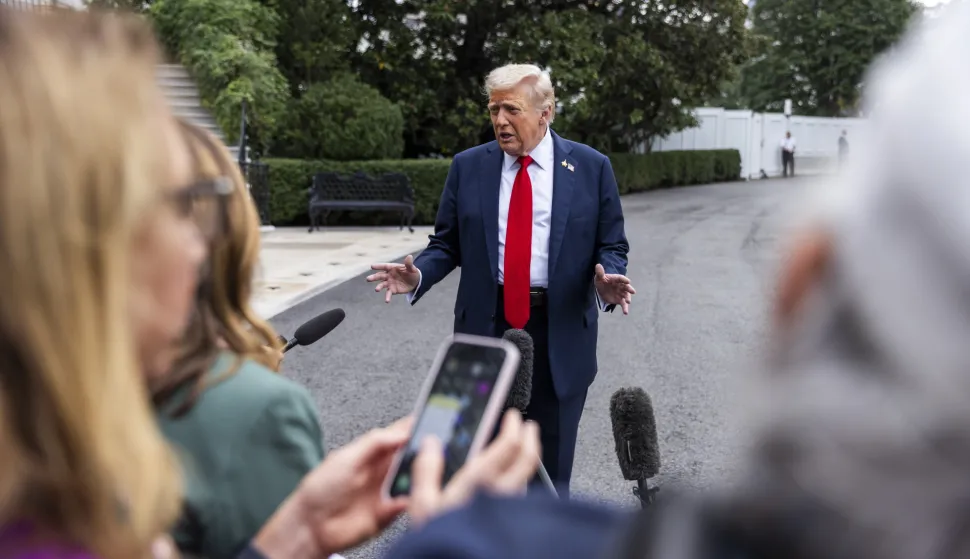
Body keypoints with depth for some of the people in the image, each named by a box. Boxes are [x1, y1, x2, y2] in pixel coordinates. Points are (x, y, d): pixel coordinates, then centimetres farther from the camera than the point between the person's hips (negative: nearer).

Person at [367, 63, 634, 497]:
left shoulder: (591, 167, 1)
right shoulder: (468, 166, 5)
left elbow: (611, 246, 3)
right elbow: (447, 244, 7)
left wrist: (607, 279, -19)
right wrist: (418, 275, -13)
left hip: (559, 332, -1)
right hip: (485, 325, 1)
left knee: (550, 460, 10)